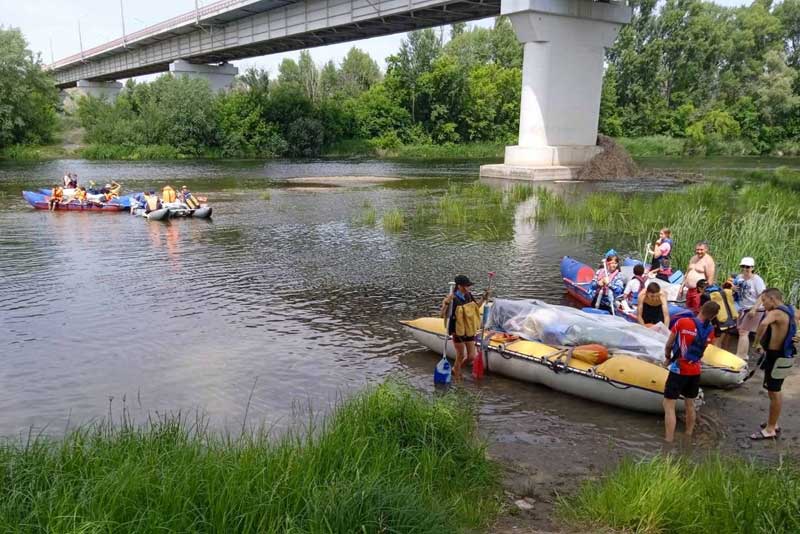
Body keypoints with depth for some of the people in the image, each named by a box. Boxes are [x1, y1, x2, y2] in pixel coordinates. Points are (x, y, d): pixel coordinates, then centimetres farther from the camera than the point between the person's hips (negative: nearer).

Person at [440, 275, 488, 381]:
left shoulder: (468, 296, -1)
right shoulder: (453, 299, -21)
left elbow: (476, 306, 19)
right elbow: (443, 314, -23)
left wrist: (483, 298, 7)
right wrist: (446, 303, -38)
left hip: (469, 331, 7)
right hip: (458, 331, -7)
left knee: (471, 357, 10)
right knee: (461, 356, 6)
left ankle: (456, 369, 35)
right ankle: (457, 376, 29)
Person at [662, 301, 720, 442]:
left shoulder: (682, 322, -14)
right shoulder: (710, 330, -2)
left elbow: (668, 345, -3)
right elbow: (701, 349, 6)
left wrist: (668, 358, 17)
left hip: (679, 370, -5)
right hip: (695, 371, 5)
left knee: (669, 406, 0)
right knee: (690, 405, 22)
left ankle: (669, 441, 0)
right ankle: (689, 435, 35)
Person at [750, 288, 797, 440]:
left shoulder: (776, 313, -23)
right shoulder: (789, 312, 7)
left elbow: (764, 324, -43)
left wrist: (756, 342, -30)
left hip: (776, 357, -10)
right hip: (783, 355, 10)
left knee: (774, 393, -1)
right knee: (775, 391, 20)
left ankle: (770, 430, 8)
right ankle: (773, 424, 32)